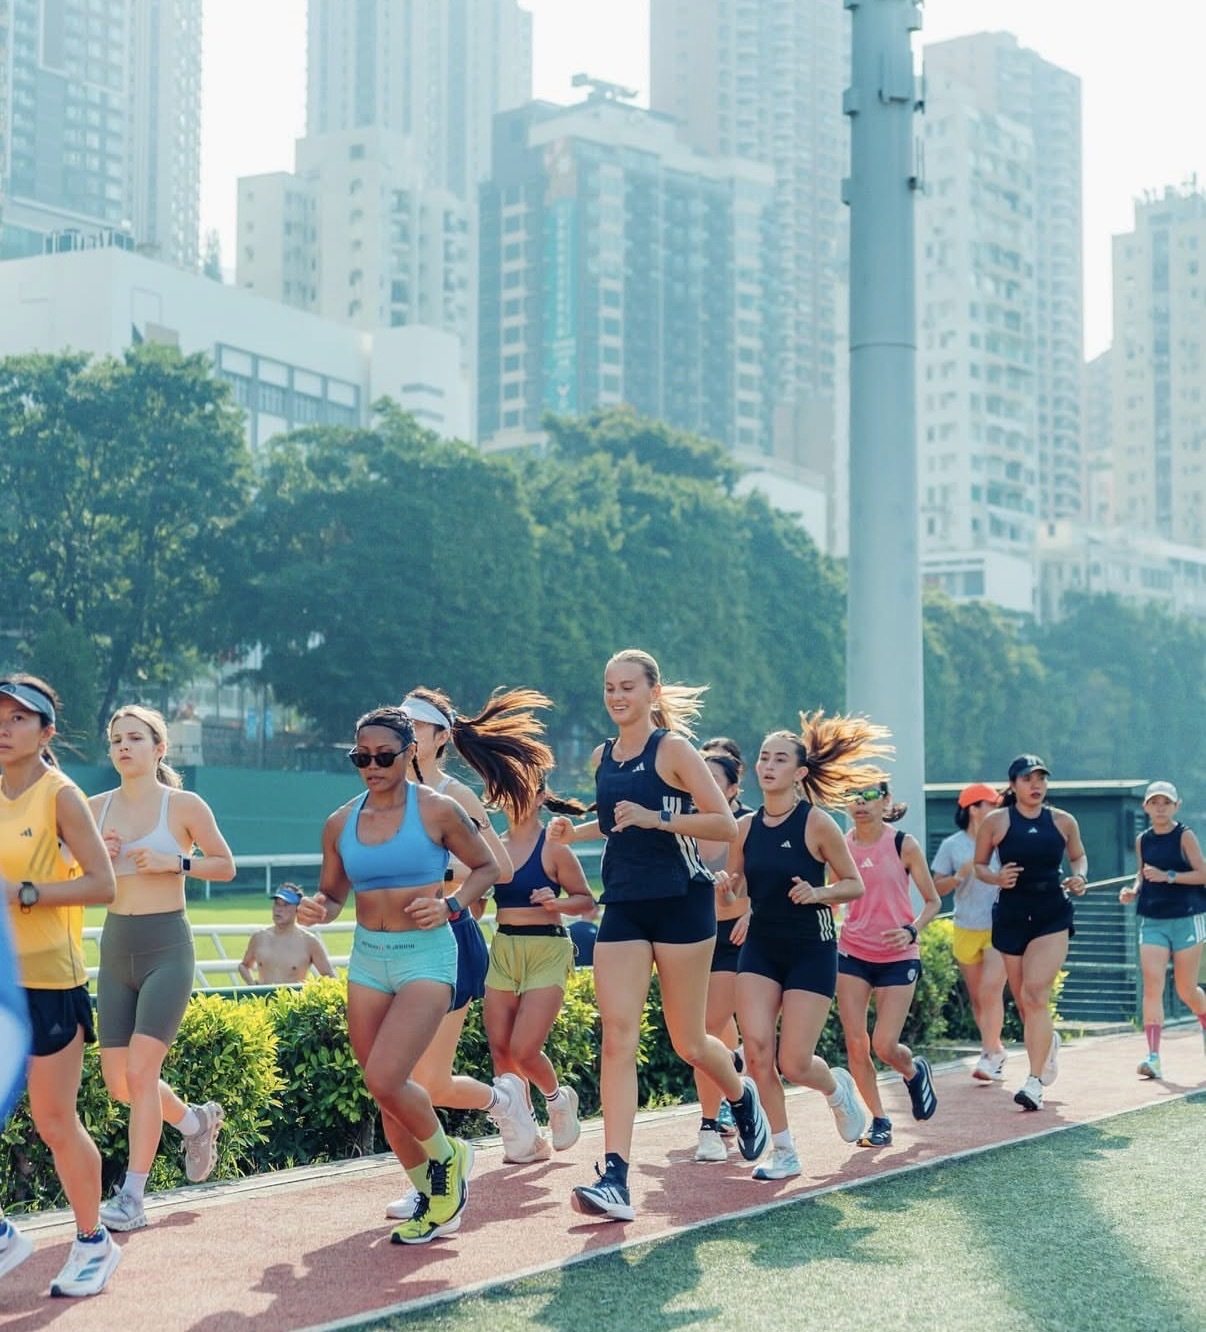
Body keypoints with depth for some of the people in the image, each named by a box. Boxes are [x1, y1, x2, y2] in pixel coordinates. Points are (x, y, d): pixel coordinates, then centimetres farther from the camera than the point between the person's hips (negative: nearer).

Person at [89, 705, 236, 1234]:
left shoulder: (184, 806, -4)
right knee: (118, 1081, 7)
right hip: (115, 947, 5)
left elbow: (226, 866, 3)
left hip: (167, 946, -5)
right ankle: (196, 1120, 34)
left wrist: (175, 862, -13)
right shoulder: (96, 809, 6)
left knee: (140, 1071, -12)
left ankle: (132, 1196, -2)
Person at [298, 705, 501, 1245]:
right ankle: (432, 1196, 27)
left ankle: (447, 1157, 11)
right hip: (367, 958, 5)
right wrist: (317, 909, -8)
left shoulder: (437, 810, -6)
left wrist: (451, 905, -12)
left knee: (385, 1080, -19)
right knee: (383, 1089, 7)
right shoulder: (340, 824, 6)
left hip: (426, 956, -5)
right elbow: (332, 894, 15)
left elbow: (486, 866, 5)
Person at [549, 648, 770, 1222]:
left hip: (680, 904, -5)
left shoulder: (673, 748, -7)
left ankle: (742, 1097, 39)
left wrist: (655, 819, -22)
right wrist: (576, 831, 10)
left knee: (687, 1042, 5)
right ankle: (614, 1180, -12)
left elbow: (725, 824, -12)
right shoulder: (602, 757, 11)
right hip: (623, 909, 5)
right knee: (617, 1035, -8)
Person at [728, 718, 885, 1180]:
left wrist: (817, 893, -21)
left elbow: (854, 884, -4)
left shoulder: (816, 823, -10)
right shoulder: (745, 827, 2)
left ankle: (838, 1089, 30)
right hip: (760, 949, 4)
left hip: (811, 951, -4)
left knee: (793, 1063, -6)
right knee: (757, 1049, -11)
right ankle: (783, 1151, 6)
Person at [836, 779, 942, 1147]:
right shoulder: (841, 846, 0)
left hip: (898, 957, -3)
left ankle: (915, 1071, 29)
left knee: (884, 1047, -7)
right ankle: (879, 1121, 14)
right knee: (855, 1043, -3)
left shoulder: (903, 845, -7)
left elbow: (933, 901, -1)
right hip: (852, 954, 3)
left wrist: (911, 930, -17)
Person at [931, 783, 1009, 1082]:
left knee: (990, 990, -15)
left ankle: (990, 1055, -11)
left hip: (1000, 928, -2)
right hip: (967, 930, 2)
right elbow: (936, 888, 2)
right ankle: (996, 1049, 26)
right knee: (977, 996, 9)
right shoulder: (952, 846, 1)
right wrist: (960, 875, -14)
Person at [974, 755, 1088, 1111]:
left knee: (1035, 994, -17)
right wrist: (996, 877, -14)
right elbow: (979, 865, 6)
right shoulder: (996, 822, -2)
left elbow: (1079, 856, 18)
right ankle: (1048, 1041, 44)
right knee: (1023, 1001, 9)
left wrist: (1079, 877, -2)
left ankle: (1035, 1082, -18)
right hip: (1011, 917, 1)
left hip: (1053, 916, -1)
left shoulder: (1063, 821, 3)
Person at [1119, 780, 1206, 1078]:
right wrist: (1133, 890, 0)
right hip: (1152, 921, 3)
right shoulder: (1142, 840, 8)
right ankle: (1153, 1056, -14)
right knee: (1152, 986, -11)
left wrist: (1167, 876, -21)